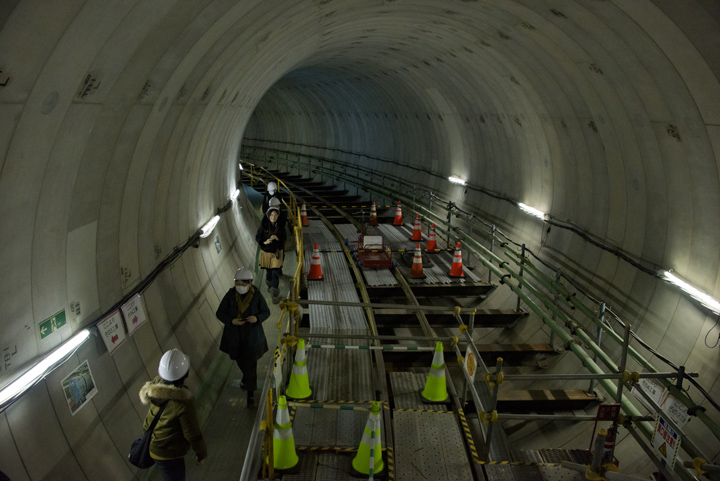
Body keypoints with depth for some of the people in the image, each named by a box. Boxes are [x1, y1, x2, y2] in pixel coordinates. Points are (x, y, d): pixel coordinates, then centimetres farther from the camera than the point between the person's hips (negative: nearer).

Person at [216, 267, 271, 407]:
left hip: (252, 336, -2)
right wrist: (232, 321, -28)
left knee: (251, 364, 2)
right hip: (235, 335, 3)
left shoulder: (257, 295, -19)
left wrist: (257, 318, -29)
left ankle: (251, 393, 20)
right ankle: (246, 376, 57)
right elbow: (220, 313, -9)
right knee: (240, 360, 25)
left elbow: (266, 312, -8)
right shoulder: (230, 295, -16)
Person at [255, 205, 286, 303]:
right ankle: (269, 284, 48)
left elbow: (284, 239, 1)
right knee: (269, 271, 17)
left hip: (277, 252, -1)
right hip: (266, 252, 1)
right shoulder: (263, 226, -11)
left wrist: (277, 238, -19)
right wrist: (264, 242, -22)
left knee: (275, 273, -5)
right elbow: (257, 237, -3)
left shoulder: (280, 227, -9)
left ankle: (275, 295, 2)